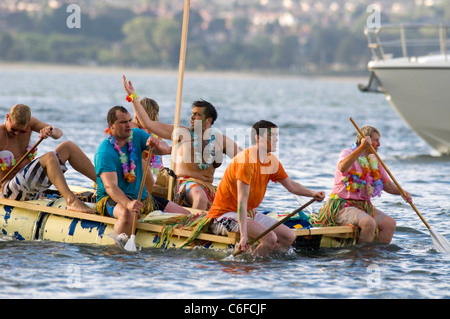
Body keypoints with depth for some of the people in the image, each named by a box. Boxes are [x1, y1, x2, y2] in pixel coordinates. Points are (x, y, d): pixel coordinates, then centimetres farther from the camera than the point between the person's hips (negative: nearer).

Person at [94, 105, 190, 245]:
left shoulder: (137, 135, 2)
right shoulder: (104, 153, -19)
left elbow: (166, 149, -6)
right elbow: (110, 186, -31)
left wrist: (156, 145, -31)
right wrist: (127, 203, -49)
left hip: (141, 197, 7)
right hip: (112, 198, -7)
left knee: (187, 217, -1)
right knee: (128, 213, -43)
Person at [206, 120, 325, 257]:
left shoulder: (272, 161, 6)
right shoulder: (247, 160, -23)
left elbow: (290, 184, 19)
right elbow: (242, 201, -28)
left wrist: (312, 193, -1)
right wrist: (243, 235, -33)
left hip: (250, 213, 10)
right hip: (226, 214, -10)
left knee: (289, 237, 1)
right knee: (270, 238, -27)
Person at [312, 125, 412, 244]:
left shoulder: (374, 160, 16)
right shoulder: (348, 153, -7)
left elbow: (387, 184, 17)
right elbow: (342, 168, -31)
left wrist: (402, 192, -4)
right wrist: (362, 148, -38)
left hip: (365, 206, 8)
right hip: (342, 205, -8)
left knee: (390, 223, -13)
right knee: (368, 223, -32)